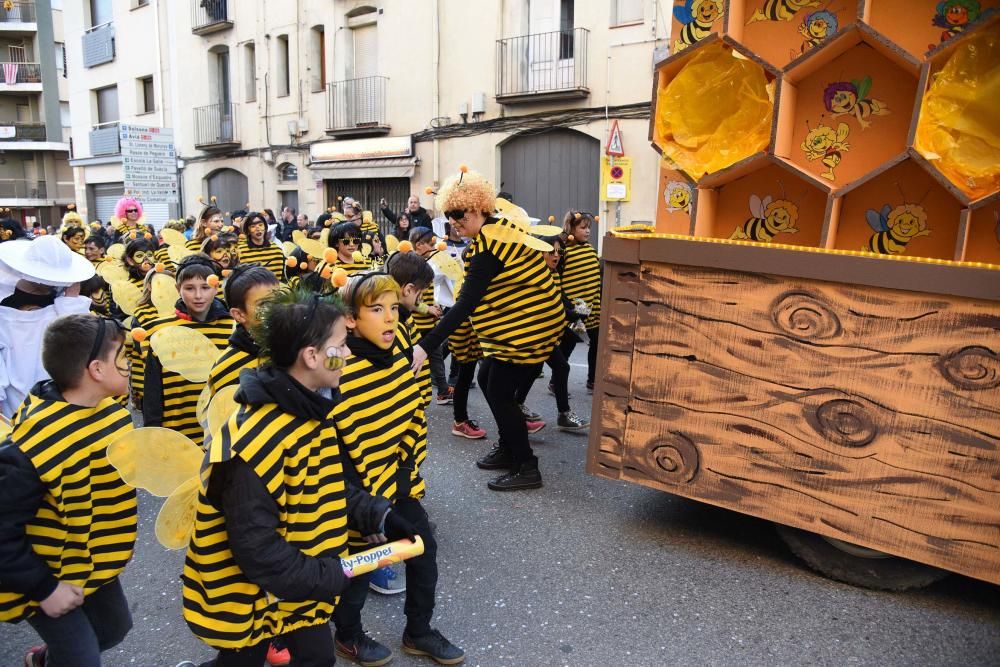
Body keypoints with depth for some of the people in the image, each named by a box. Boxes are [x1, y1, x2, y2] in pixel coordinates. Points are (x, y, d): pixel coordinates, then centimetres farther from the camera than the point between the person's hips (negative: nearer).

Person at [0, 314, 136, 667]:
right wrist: (44, 588, -20)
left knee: (114, 629, 24)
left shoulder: (110, 408, -8)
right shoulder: (33, 447, -33)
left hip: (95, 565, 8)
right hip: (49, 579, -7)